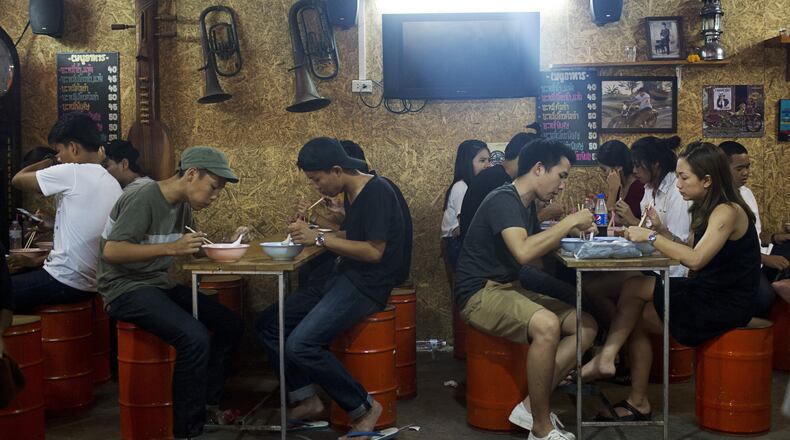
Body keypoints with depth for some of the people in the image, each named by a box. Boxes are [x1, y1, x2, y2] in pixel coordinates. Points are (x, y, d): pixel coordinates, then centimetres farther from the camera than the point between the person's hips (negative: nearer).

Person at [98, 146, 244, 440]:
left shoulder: (183, 206, 8)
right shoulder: (144, 198, -18)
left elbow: (195, 249, 16)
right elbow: (111, 251, -24)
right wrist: (171, 248, -30)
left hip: (159, 284, 9)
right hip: (126, 289, -9)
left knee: (231, 325, 2)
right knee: (195, 338, -29)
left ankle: (207, 404, 15)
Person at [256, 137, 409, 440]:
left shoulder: (377, 191, -16)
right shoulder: (352, 195, 12)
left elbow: (374, 251, -21)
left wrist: (319, 238, -18)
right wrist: (311, 234, 3)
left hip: (368, 286, -10)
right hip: (343, 278, 10)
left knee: (301, 345, -25)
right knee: (268, 324, 5)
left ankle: (364, 408, -7)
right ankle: (307, 400, 8)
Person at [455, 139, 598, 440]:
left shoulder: (525, 205, 12)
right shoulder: (503, 199, -17)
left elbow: (538, 246, 22)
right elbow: (523, 252, -33)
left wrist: (571, 230, 6)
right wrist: (568, 222, -22)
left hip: (509, 289, 10)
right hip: (480, 293, -10)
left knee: (586, 326, 0)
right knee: (546, 325, -35)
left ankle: (531, 406, -6)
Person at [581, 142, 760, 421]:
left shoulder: (728, 211, -18)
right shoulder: (709, 209, 12)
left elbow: (695, 259, -31)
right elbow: (687, 250, 8)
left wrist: (651, 236, -23)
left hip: (725, 306, -9)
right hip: (708, 296, 9)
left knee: (634, 288, -14)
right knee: (637, 317, 5)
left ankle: (605, 359, 0)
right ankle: (638, 403, 9)